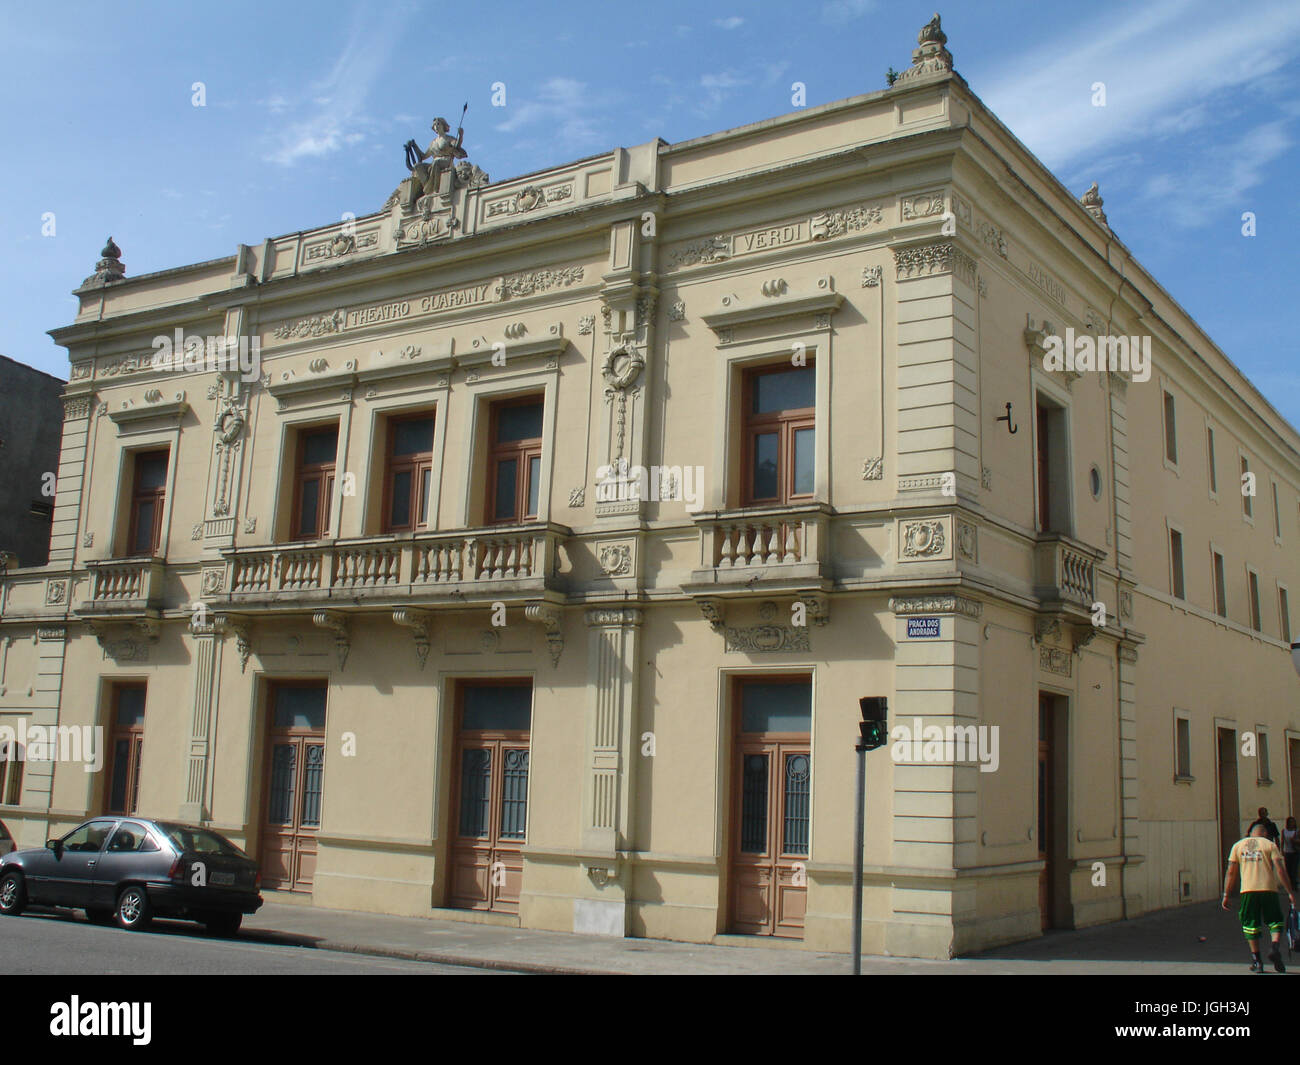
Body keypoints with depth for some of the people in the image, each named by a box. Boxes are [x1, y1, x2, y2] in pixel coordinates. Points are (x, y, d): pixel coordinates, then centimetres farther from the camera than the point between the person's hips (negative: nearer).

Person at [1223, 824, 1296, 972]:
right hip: (1269, 888, -1)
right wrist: (1290, 892, 0)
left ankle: (1256, 961, 8)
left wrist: (1226, 895, 12)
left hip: (1248, 889, 1)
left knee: (1250, 926, 10)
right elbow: (1280, 870, -4)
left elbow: (1231, 872, 9)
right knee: (1275, 921, 12)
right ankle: (1275, 947, -13)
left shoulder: (1238, 845, 13)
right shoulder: (1269, 844, 7)